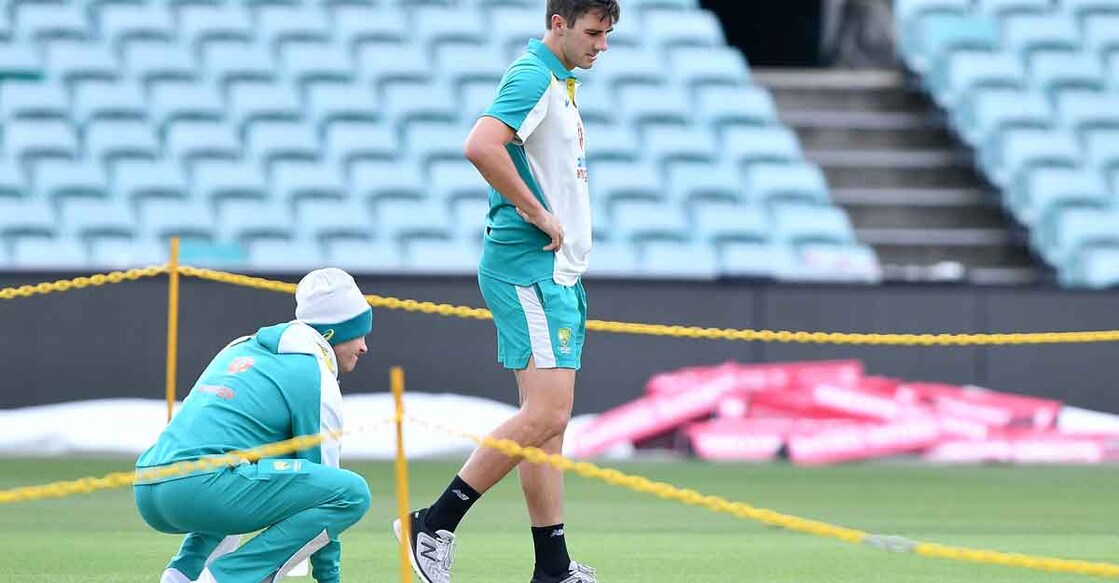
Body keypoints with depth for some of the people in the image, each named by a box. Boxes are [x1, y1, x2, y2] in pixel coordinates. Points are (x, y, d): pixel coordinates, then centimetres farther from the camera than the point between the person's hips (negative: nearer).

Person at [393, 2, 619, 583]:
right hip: (526, 267, -10)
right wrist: (538, 214, -20)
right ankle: (434, 525, -11)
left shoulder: (561, 85, 19)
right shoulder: (532, 78, -12)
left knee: (548, 418, 8)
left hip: (557, 272, 10)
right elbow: (481, 146, -27)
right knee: (547, 411, -16)